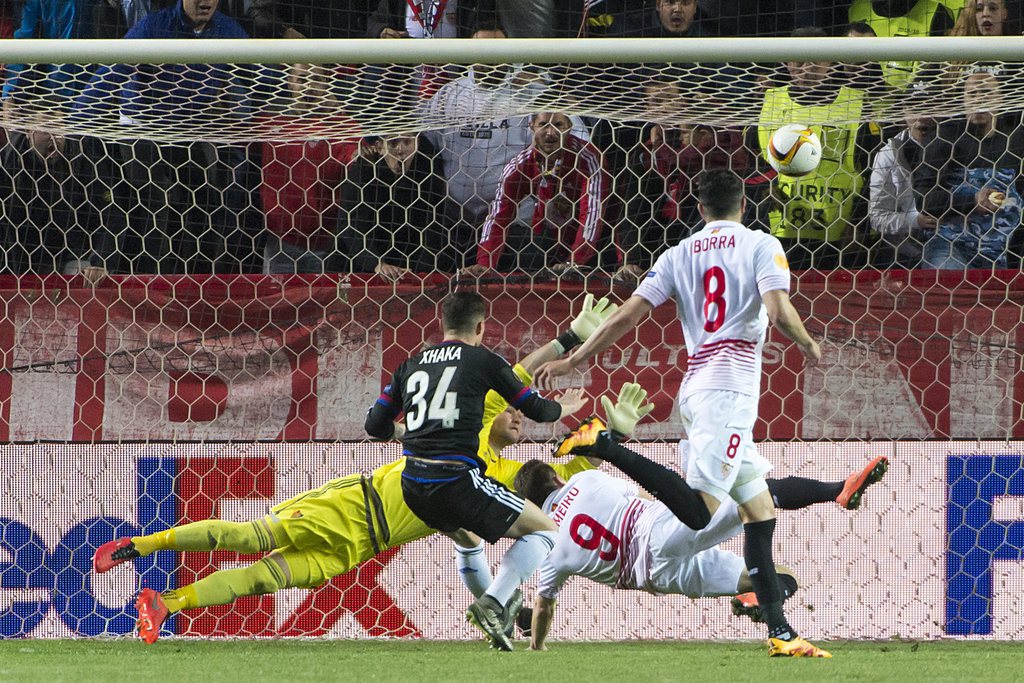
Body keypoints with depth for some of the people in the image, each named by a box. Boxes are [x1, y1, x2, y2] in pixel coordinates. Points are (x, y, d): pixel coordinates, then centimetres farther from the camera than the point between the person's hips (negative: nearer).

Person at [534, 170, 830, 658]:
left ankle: (779, 630, 7)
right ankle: (608, 449, -23)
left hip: (695, 387, 7)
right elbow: (779, 311, -13)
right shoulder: (762, 246, 2)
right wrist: (808, 344, 7)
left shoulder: (679, 255, 15)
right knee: (700, 511, -16)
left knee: (760, 512, 10)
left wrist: (572, 361, 14)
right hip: (730, 386, -7)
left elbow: (628, 315, 7)